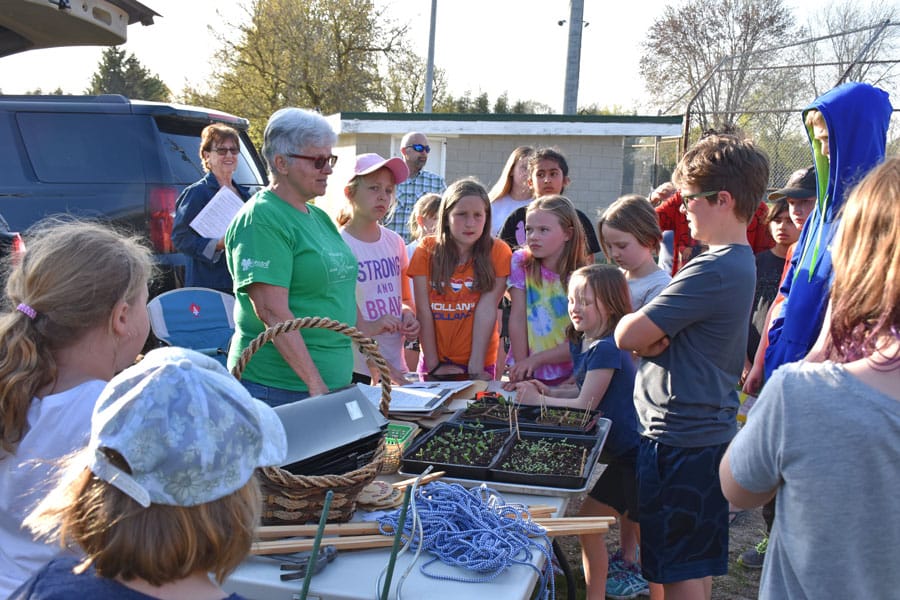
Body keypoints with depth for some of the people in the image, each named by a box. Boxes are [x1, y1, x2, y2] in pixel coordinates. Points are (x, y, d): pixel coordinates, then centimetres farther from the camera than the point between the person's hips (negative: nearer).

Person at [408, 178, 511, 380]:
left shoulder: (498, 252, -8)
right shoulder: (426, 250, -4)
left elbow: (487, 310, -15)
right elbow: (423, 311, -8)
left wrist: (476, 367, -19)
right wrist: (434, 365, -12)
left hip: (479, 364, -1)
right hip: (436, 360, 1)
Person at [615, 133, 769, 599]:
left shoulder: (711, 271, -23)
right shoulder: (740, 261, 10)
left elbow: (627, 336, -22)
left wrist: (635, 323, -2)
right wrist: (652, 334, -10)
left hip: (680, 438, -10)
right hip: (707, 429, 10)